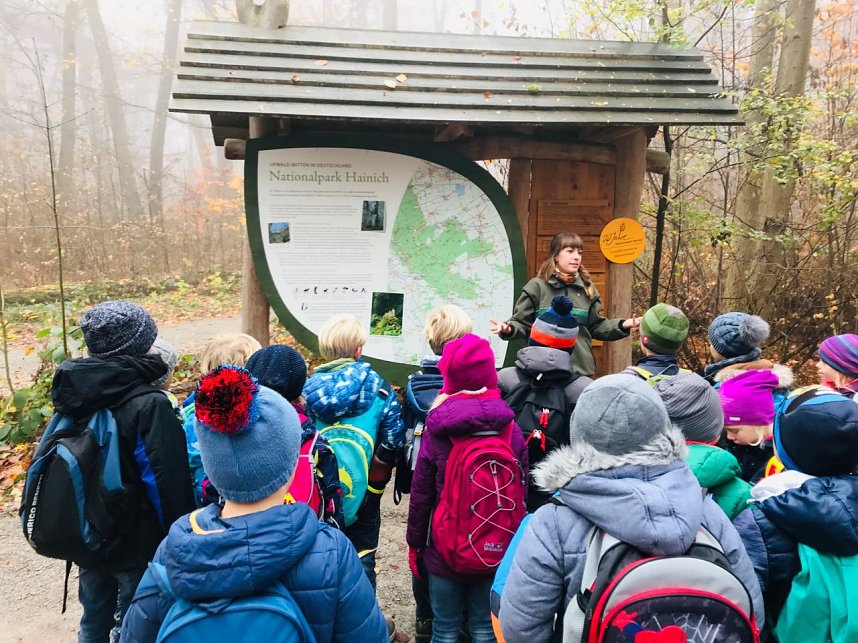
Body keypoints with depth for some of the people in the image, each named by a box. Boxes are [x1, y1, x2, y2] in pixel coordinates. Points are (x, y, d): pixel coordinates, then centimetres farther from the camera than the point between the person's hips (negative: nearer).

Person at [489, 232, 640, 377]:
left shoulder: (587, 289, 11)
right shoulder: (537, 286, -2)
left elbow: (596, 327, 14)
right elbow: (522, 323, -1)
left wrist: (622, 325, 0)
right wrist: (508, 329, -22)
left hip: (581, 368, 4)